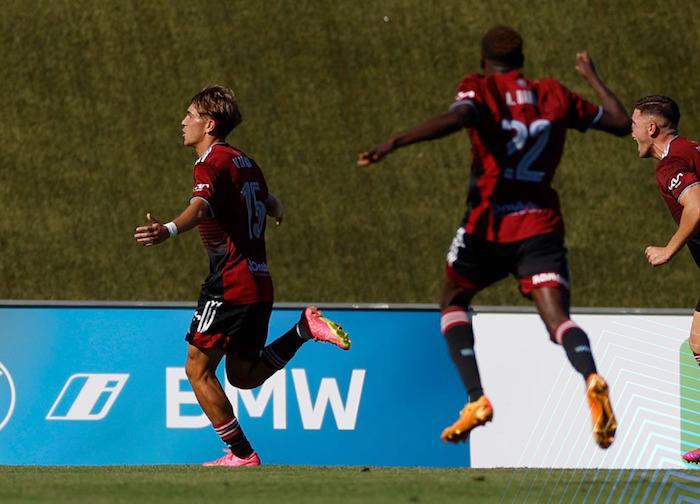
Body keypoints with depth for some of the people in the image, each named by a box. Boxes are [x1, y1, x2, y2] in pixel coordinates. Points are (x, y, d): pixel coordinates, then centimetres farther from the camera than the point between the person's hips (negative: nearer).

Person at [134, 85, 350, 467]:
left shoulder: (211, 163, -11)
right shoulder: (244, 162, 15)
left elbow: (201, 207, -33)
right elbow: (270, 203, 36)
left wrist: (168, 230, -54)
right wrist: (277, 211, 62)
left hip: (229, 285, -9)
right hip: (259, 282, 9)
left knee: (198, 369, 0)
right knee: (244, 376, 19)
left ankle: (242, 454, -1)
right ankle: (305, 329, 3)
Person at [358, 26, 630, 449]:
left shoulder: (480, 89, 2)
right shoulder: (554, 95, 13)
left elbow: (459, 117, -23)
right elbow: (622, 123, 20)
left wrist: (396, 143, -27)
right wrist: (593, 78, 36)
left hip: (489, 224, -2)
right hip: (541, 224, 2)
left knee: (453, 302, 21)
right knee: (557, 319, -9)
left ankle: (477, 399, 4)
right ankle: (592, 378, -42)